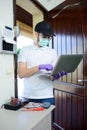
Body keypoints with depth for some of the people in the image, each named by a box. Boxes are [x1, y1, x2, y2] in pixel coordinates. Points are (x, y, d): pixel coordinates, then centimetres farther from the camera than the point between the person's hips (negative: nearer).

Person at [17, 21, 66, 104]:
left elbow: (54, 76, 6)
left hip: (47, 97, 2)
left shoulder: (52, 52, 5)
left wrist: (57, 75, -17)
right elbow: (21, 73, -9)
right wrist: (39, 67, -21)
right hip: (28, 96, -1)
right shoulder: (25, 50, -1)